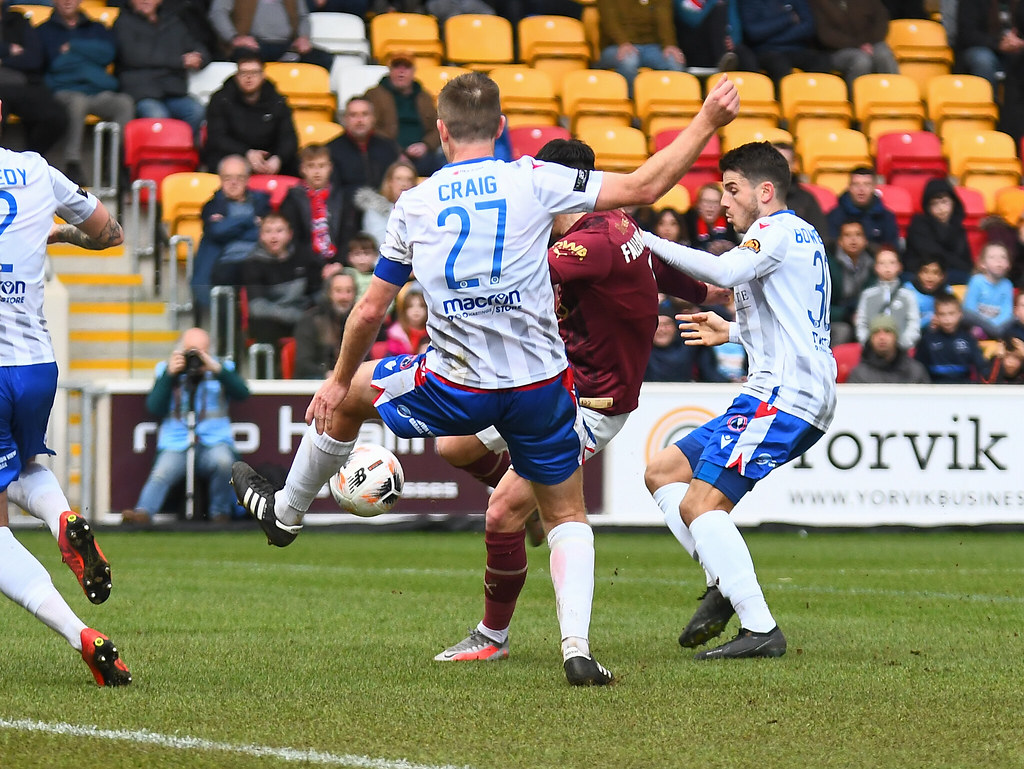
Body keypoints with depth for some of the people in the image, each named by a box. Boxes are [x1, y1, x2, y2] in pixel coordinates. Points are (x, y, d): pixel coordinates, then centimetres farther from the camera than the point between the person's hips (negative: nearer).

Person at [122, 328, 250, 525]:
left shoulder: (220, 368, 14)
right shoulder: (167, 370, 14)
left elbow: (242, 393, -4)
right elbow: (155, 408, 2)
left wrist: (217, 370, -15)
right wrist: (170, 375, -7)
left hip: (214, 442, 0)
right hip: (176, 446, 0)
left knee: (223, 461, -34)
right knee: (161, 474, -30)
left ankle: (220, 514, -17)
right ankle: (143, 513, -51)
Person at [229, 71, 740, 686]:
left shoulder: (413, 205, 2)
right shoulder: (533, 181, -4)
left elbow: (370, 312, 8)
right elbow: (644, 187, -6)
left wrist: (339, 381, 23)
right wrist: (707, 122, 3)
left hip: (453, 388, 1)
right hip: (541, 383, 0)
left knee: (348, 395, 28)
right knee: (568, 517, 15)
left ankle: (285, 514, 45)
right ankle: (578, 648, -2)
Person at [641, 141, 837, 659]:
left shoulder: (777, 230, -5)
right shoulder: (804, 237, 25)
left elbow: (727, 272, -26)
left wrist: (649, 243, -21)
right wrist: (733, 332, 34)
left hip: (785, 394, -11)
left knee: (700, 504, -17)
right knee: (662, 471, 11)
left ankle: (760, 630, -21)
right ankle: (725, 584, 0)